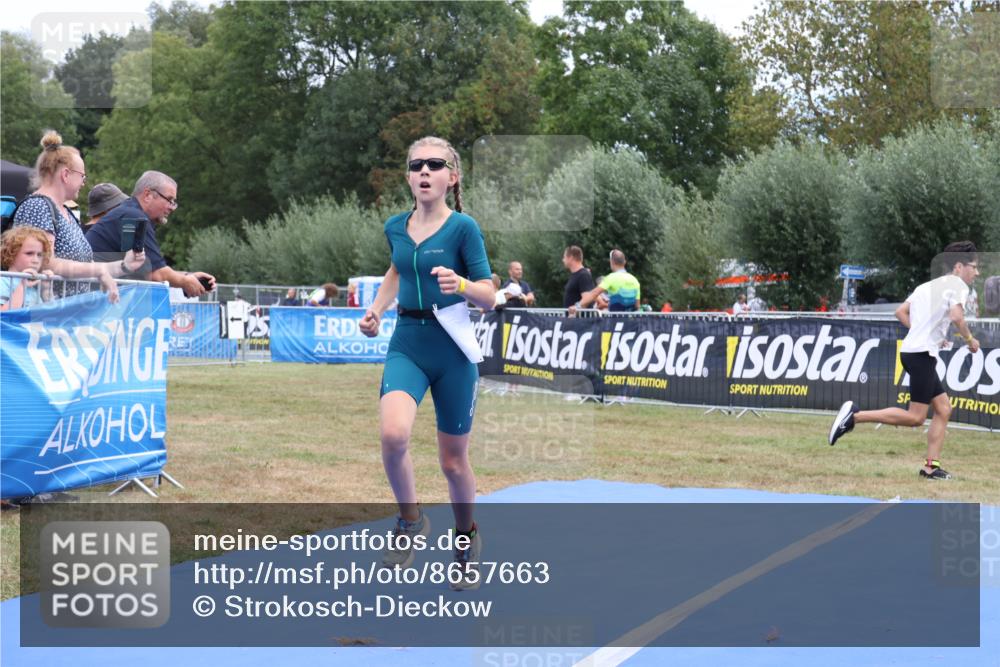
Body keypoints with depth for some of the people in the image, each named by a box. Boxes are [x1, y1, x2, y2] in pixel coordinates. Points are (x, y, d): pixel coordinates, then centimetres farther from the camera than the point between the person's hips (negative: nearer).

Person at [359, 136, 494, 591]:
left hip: (453, 350, -3)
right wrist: (376, 310, 16)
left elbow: (489, 299, -11)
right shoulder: (395, 228, 5)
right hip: (407, 344, 3)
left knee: (453, 459, 8)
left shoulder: (463, 228, -9)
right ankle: (410, 520, -1)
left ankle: (467, 540, 34)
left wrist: (460, 285, -30)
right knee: (393, 433, -25)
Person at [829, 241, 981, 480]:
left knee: (943, 409, 11)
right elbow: (956, 316, -22)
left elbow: (900, 312, 20)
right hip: (922, 353, -10)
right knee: (915, 417, -9)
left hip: (912, 351, 10)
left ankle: (931, 466, 8)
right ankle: (855, 415, -12)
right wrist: (970, 339, -6)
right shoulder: (958, 285, -5)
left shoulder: (928, 286, 21)